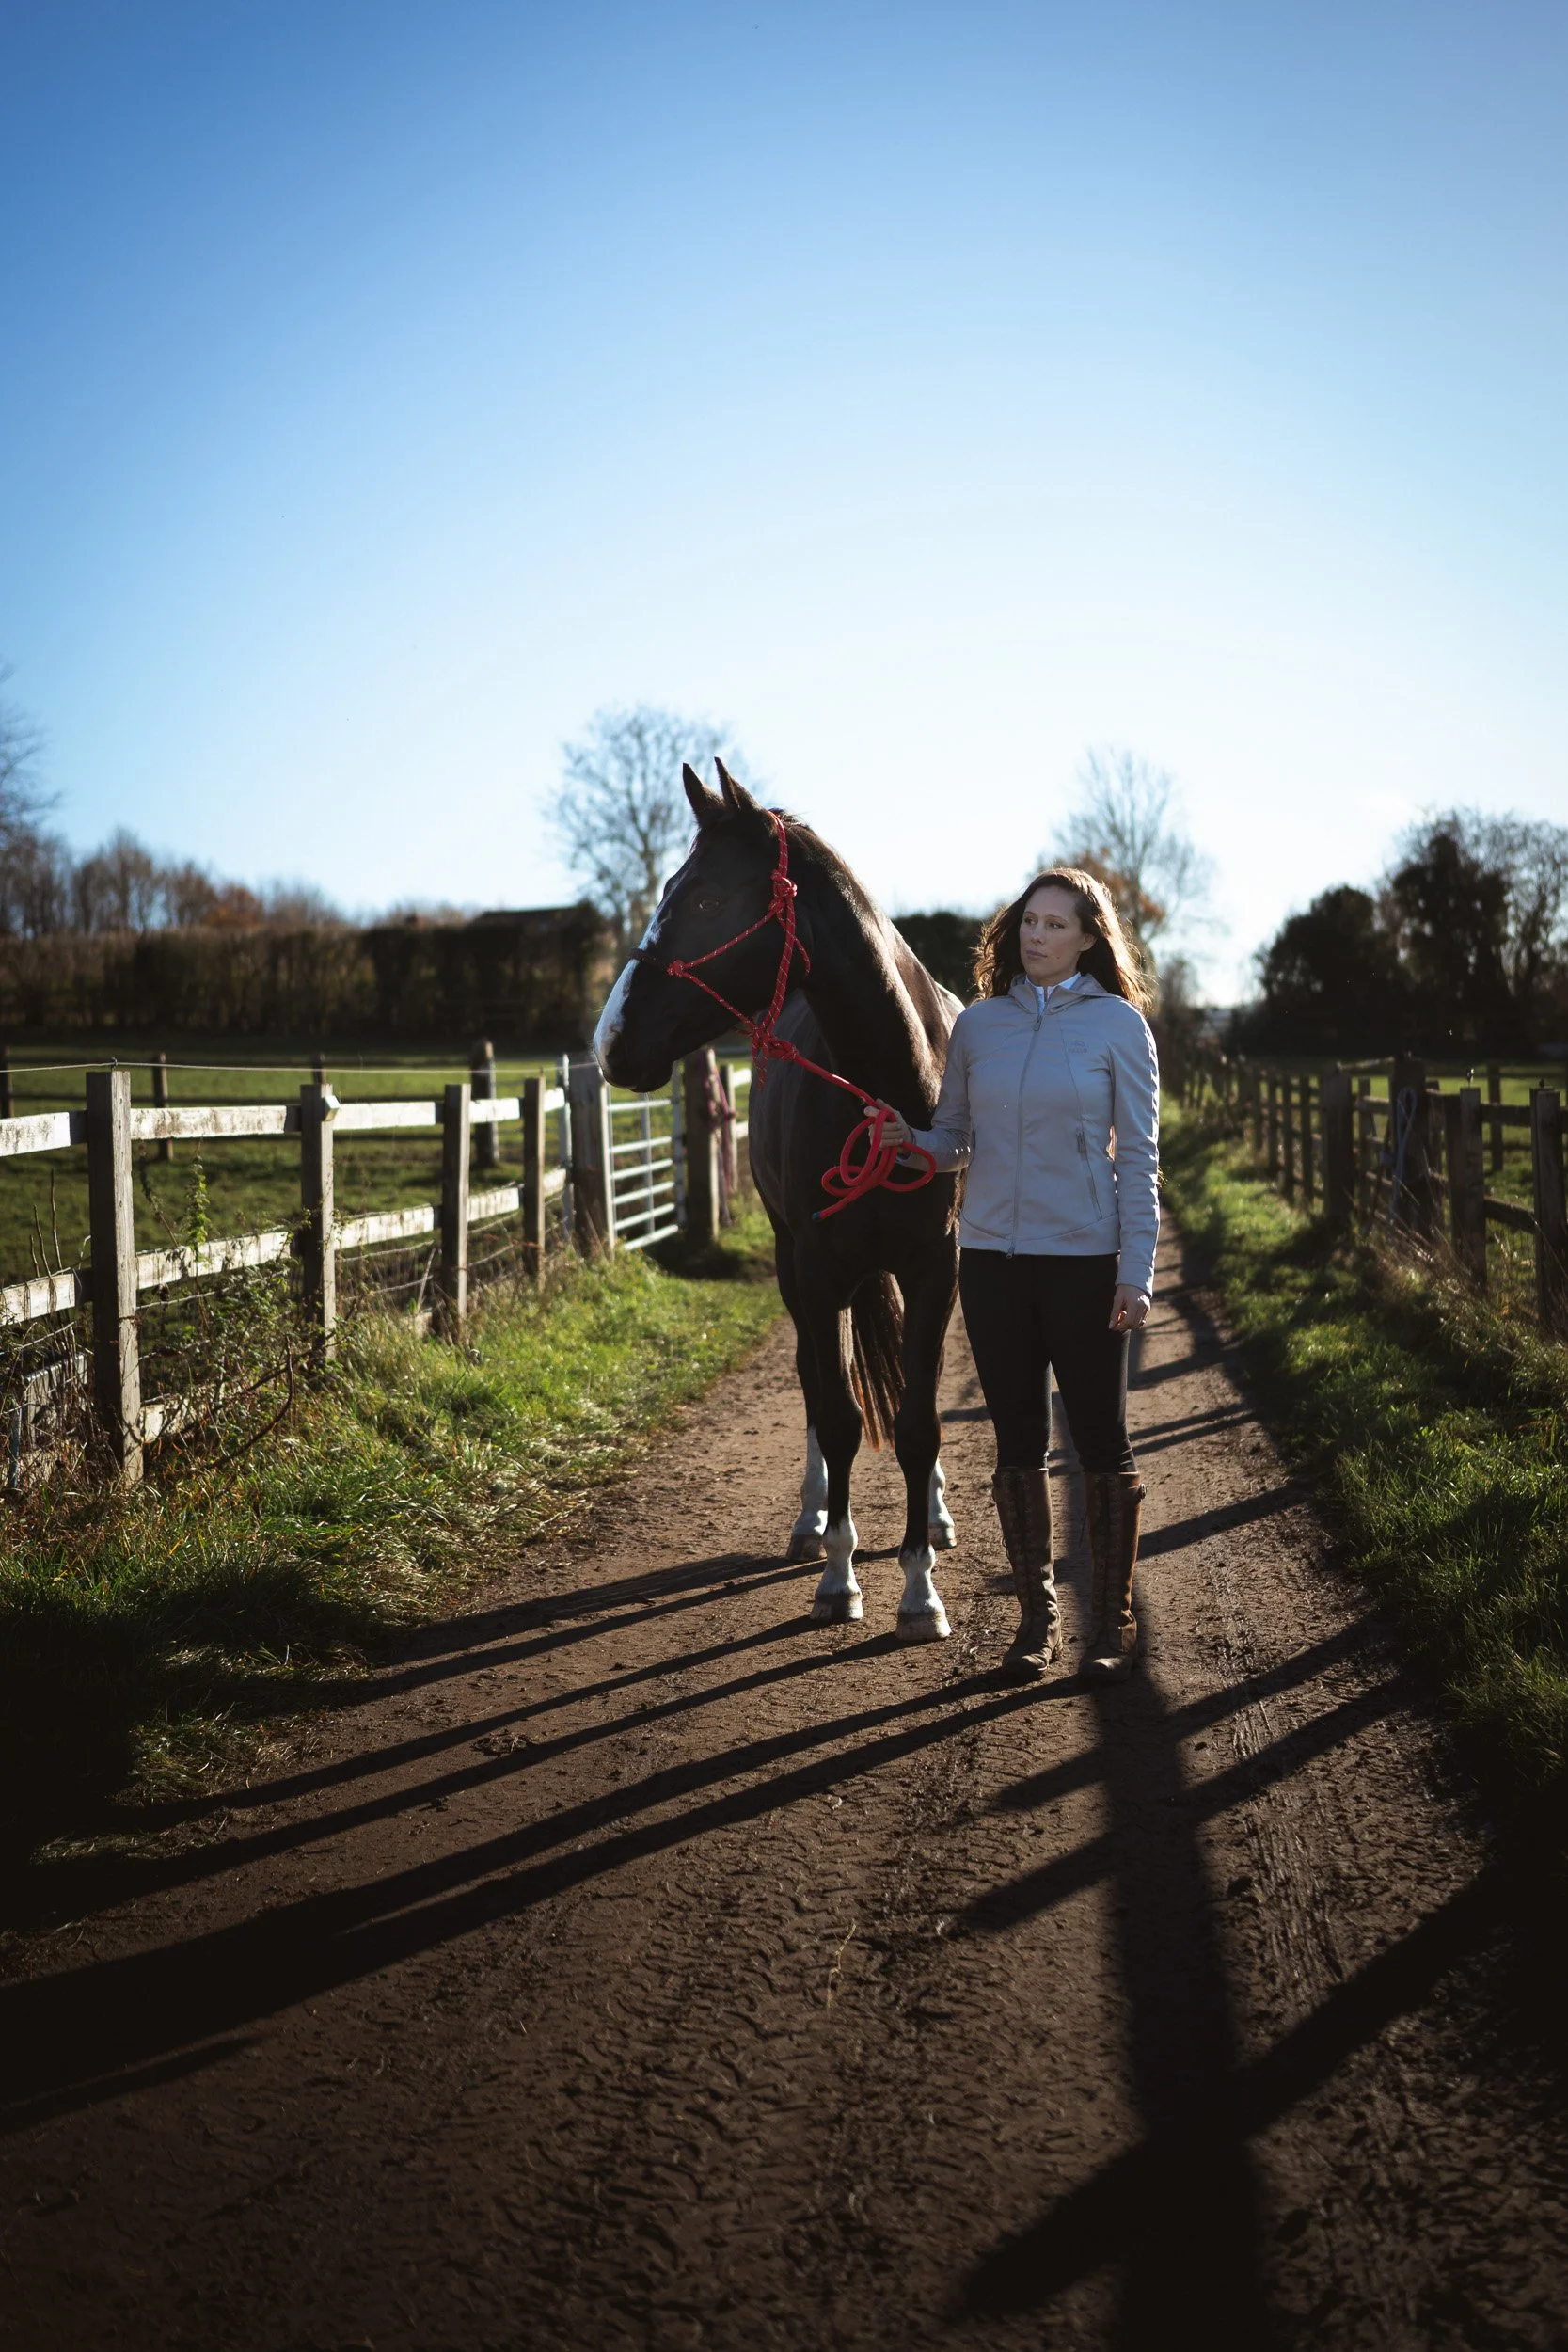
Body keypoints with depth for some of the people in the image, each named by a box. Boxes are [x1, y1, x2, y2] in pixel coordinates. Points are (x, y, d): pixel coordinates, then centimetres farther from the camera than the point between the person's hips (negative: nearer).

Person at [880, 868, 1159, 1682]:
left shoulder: (1118, 1025, -3)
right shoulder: (978, 1024, 6)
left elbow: (1138, 1158, -4)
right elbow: (955, 1142, 12)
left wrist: (1137, 1271, -10)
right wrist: (910, 1140, -11)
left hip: (1083, 1260, -3)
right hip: (991, 1257, 3)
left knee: (1100, 1439, 4)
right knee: (1017, 1442, 11)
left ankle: (1112, 1617, 18)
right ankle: (1037, 1614, 23)